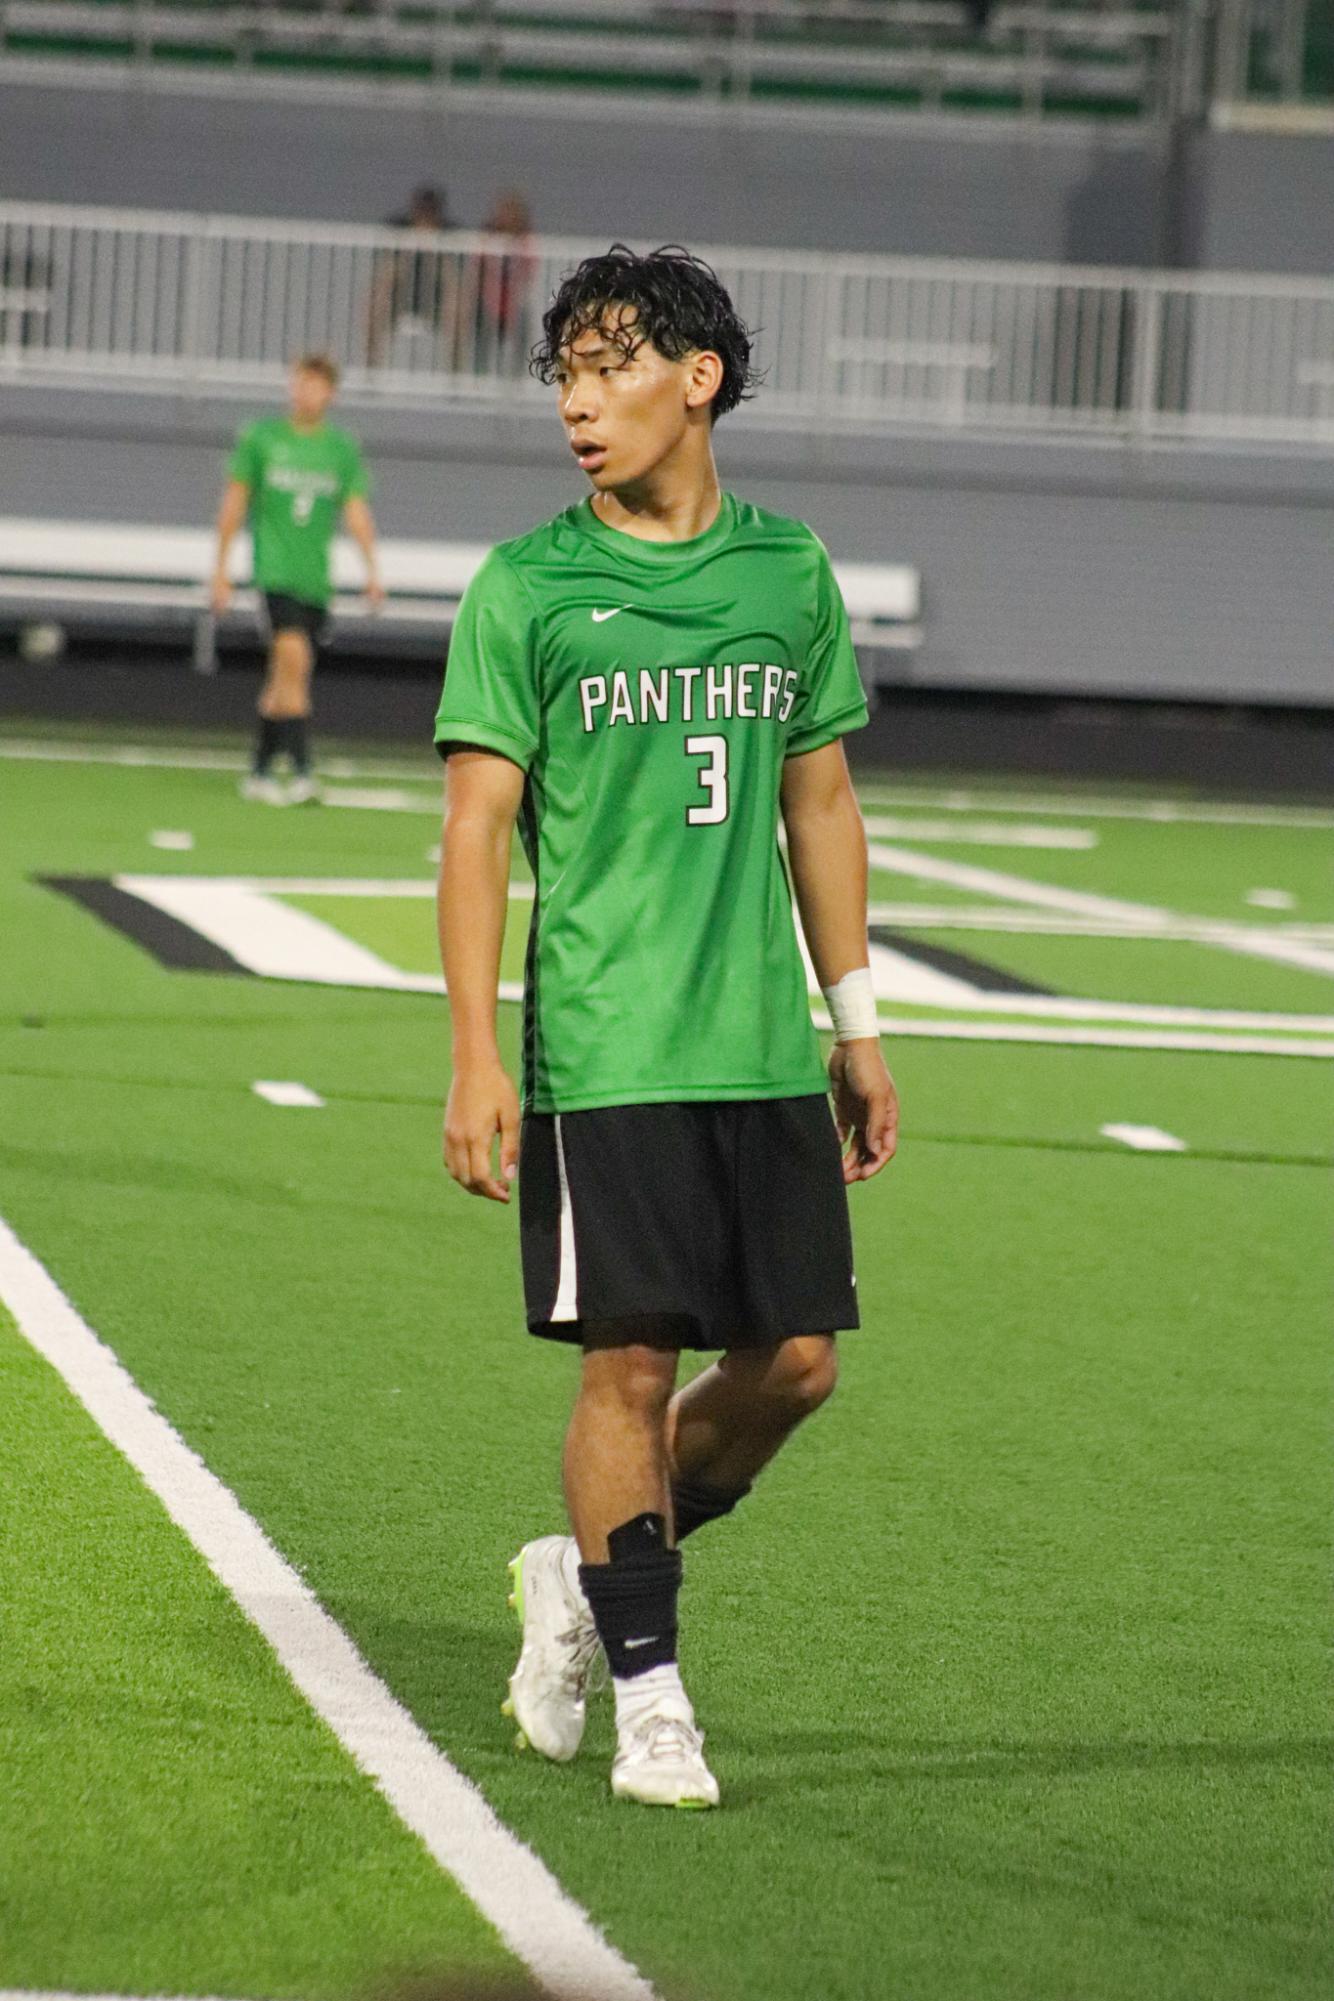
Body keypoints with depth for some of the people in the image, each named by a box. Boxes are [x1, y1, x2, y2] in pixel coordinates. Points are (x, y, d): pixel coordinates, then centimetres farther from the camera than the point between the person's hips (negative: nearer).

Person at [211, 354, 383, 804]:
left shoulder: (343, 450, 8)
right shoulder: (260, 438, 4)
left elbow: (357, 512, 3)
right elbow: (234, 501, 8)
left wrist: (372, 569, -10)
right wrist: (221, 569, 7)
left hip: (316, 578, 3)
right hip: (274, 567, -3)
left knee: (283, 681, 9)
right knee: (293, 658, -21)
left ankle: (260, 772, 22)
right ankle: (300, 771, -27)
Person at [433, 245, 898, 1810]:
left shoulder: (791, 572, 9)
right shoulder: (525, 588, -2)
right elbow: (476, 828, -3)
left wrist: (856, 1021, 14)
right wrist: (475, 1059, -10)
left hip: (765, 1045, 4)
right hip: (602, 1049, -4)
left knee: (793, 1358, 3)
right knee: (630, 1360, -4)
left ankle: (581, 1579, 24)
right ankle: (648, 1697, 8)